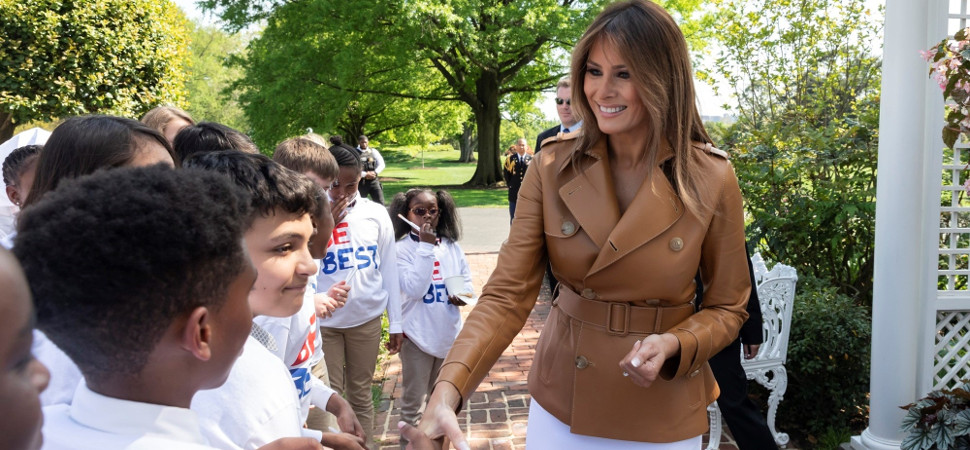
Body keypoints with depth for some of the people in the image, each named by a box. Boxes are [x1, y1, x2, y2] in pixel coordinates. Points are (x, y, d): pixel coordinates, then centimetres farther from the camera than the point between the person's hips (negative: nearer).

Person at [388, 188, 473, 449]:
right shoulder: (402, 249, -13)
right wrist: (426, 247, -25)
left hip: (449, 333, 5)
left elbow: (466, 280, 9)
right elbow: (415, 289, -24)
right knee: (413, 399, 5)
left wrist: (463, 294, -14)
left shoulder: (451, 246, 1)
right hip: (418, 334, -5)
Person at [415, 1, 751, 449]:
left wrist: (673, 346, -21)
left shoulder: (711, 180, -13)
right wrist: (447, 389, -28)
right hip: (558, 405, 1)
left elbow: (726, 307, -1)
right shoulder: (551, 168, -10)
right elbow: (507, 294, -14)